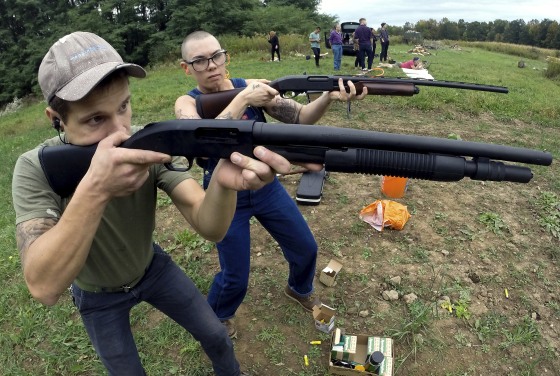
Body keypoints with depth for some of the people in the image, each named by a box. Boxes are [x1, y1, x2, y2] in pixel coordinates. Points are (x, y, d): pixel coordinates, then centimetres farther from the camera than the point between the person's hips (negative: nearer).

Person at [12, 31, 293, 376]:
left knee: (215, 335, 12)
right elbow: (44, 287, -40)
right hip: (99, 296, -1)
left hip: (152, 267, 2)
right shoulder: (36, 169, -30)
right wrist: (94, 189, -54)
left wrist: (224, 182, -58)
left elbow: (209, 227, -35)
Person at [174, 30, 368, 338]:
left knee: (306, 248, 14)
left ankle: (299, 289, 48)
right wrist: (243, 99, -35)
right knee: (235, 277, 7)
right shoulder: (187, 103, -14)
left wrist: (329, 96, -35)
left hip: (267, 187, 3)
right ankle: (217, 316, 42)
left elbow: (300, 117, -16)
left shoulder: (250, 86, -9)